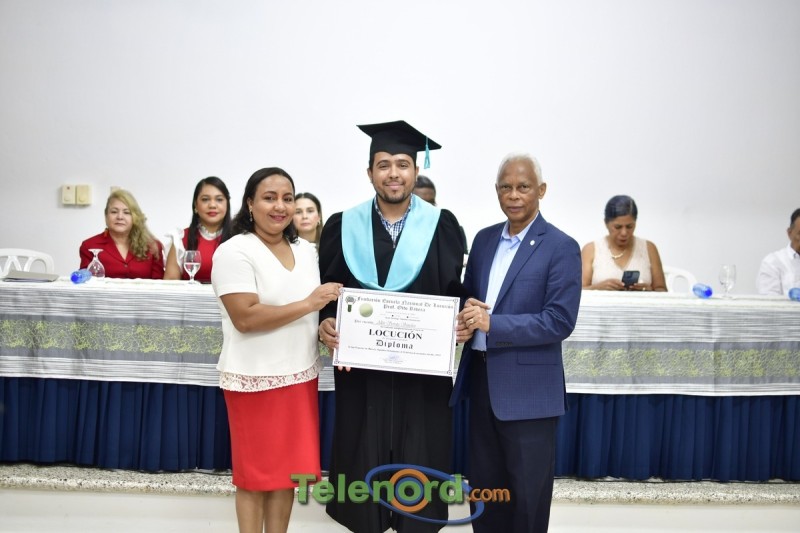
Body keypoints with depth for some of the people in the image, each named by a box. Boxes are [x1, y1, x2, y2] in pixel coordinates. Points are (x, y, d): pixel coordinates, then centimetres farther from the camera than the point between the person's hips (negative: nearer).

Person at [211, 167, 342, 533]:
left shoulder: (305, 251, 9)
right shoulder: (234, 252, -12)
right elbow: (245, 318, -20)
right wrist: (307, 304, -19)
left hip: (300, 377, 6)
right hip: (255, 380, -6)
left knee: (288, 468, 13)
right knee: (255, 472, 9)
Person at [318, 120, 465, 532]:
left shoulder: (441, 226, 1)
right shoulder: (343, 226, 3)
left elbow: (456, 294, 2)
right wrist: (325, 324, -14)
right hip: (361, 367, 1)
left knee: (418, 461, 9)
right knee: (363, 460, 10)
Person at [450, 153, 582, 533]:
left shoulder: (561, 247, -11)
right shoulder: (484, 239, 8)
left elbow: (560, 322, -18)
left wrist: (491, 323, -22)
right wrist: (466, 319, -9)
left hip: (528, 387, -6)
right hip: (481, 378, 6)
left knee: (527, 494, 9)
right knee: (483, 485, 19)